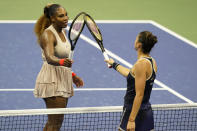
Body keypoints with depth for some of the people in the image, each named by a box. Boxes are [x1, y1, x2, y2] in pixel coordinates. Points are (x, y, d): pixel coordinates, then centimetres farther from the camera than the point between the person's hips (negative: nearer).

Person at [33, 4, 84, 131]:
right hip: (52, 80, -9)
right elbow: (50, 58, -35)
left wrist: (72, 75, 26)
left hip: (62, 80, 9)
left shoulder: (63, 32, 11)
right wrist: (62, 62, -54)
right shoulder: (48, 34, -17)